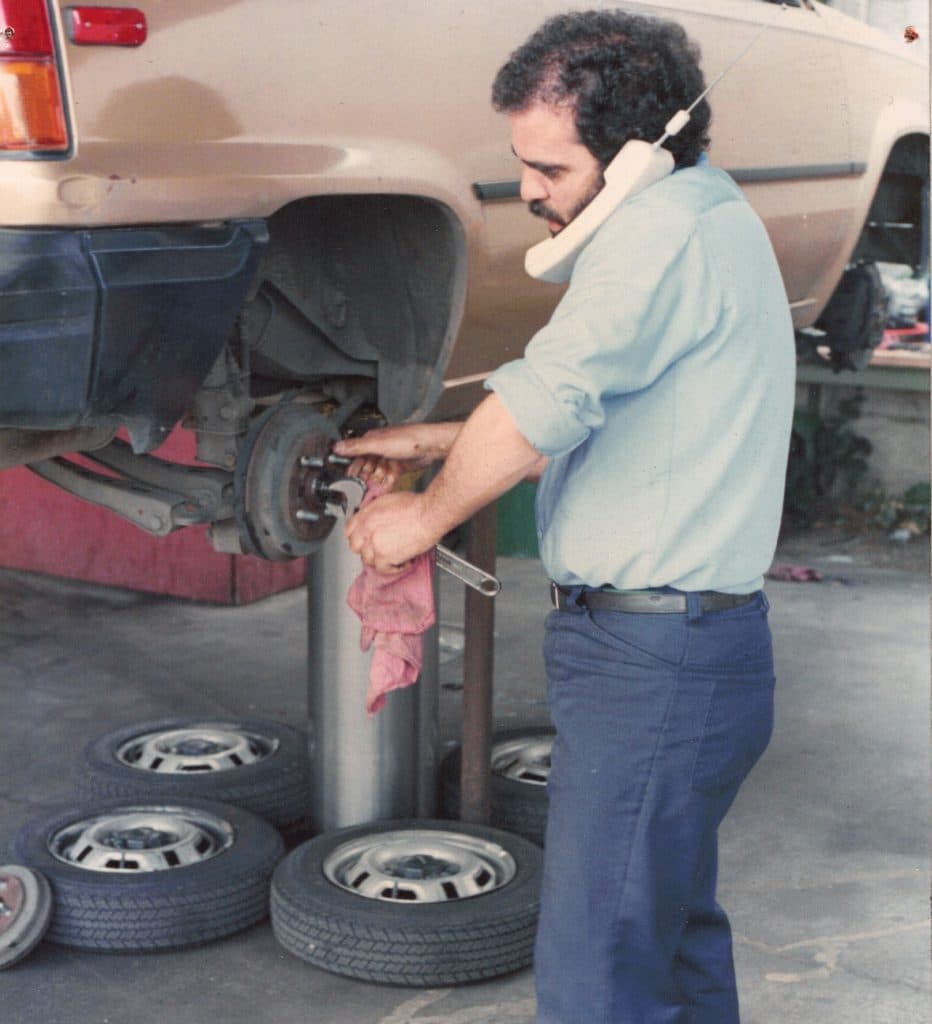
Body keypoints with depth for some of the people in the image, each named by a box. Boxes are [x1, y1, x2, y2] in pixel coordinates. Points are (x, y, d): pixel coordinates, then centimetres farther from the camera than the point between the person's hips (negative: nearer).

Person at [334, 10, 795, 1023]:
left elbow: (541, 406, -25)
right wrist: (430, 441, 19)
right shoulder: (709, 219, 16)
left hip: (649, 662, -11)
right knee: (677, 930, 23)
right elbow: (596, 411, 23)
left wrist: (425, 516, -8)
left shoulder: (665, 228, -18)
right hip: (699, 645, 11)